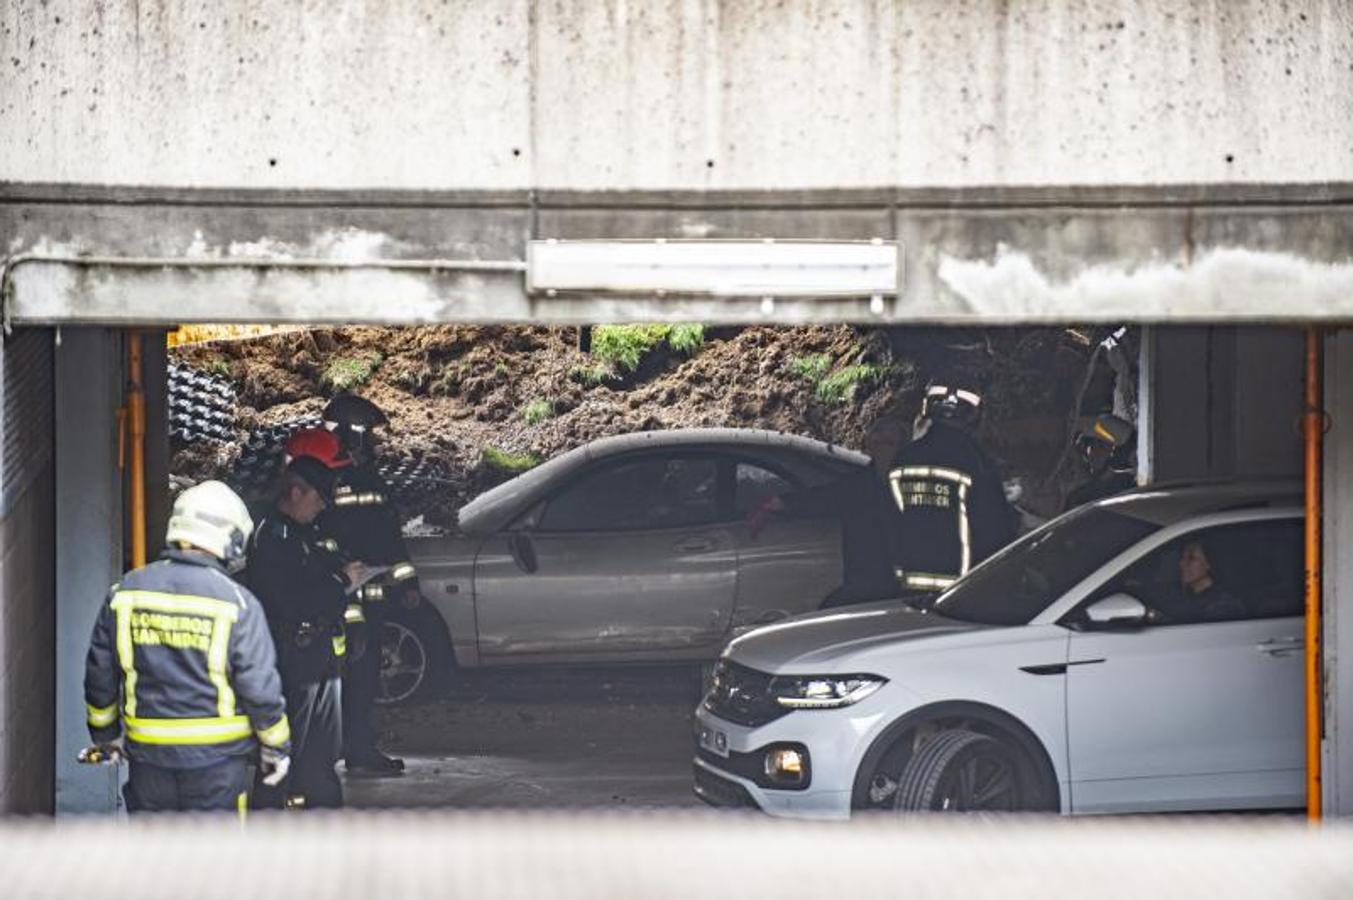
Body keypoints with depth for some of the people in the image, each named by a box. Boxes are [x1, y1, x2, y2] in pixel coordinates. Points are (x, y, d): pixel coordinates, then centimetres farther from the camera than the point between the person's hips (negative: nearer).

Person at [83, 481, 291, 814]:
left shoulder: (125, 591, 0)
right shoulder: (237, 602, -11)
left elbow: (99, 675, 8)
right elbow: (259, 687, -10)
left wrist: (105, 734, 22)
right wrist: (277, 747, 4)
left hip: (147, 757, 3)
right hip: (217, 760, -3)